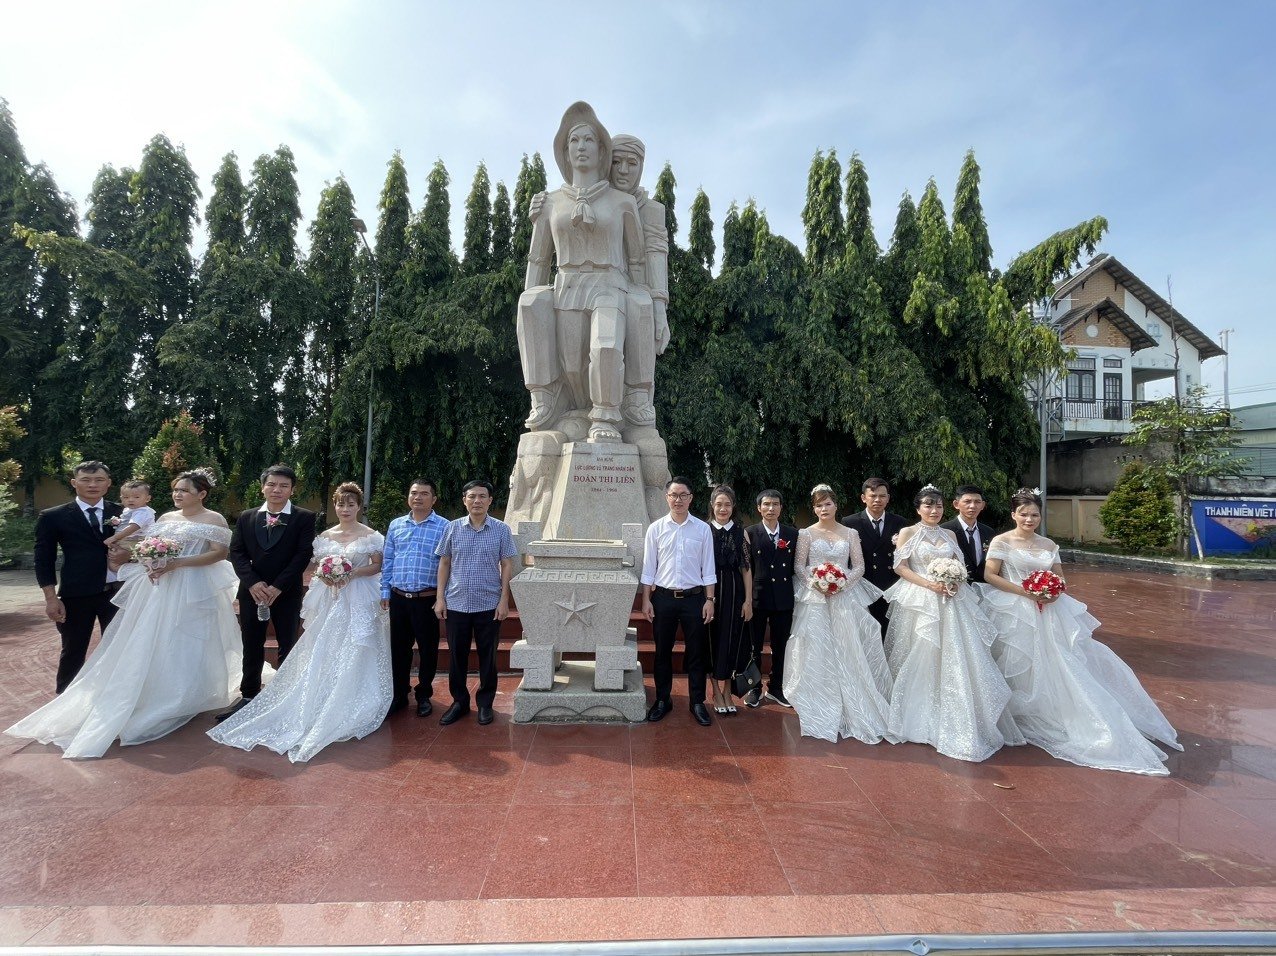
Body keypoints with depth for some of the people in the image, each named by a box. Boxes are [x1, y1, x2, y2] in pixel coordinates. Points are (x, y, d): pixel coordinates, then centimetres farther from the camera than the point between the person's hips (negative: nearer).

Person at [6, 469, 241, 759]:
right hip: (159, 587, 6)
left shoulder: (214, 520, -5)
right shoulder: (166, 518, 14)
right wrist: (151, 564, -6)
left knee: (186, 646, 1)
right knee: (149, 645, 5)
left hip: (194, 590, -6)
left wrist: (179, 563, -20)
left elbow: (220, 553, -13)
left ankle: (187, 700, 16)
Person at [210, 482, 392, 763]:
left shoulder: (370, 536, -2)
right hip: (328, 599, 4)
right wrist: (323, 574, -9)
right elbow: (317, 565, 12)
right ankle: (322, 704, 13)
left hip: (358, 600, -3)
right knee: (322, 653, 4)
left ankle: (351, 707, 7)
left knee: (353, 653, -2)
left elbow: (377, 566, -3)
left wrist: (353, 573, -17)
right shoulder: (325, 536, 9)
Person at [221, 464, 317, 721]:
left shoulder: (304, 518, -4)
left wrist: (278, 586, -16)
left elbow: (303, 555, -10)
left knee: (288, 648, 7)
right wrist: (253, 583, -13)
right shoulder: (246, 517, 8)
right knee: (252, 649, 11)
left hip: (287, 593, -3)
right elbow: (236, 553, 2)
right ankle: (248, 697, 25)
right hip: (252, 591, 3)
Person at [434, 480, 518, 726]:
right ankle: (459, 702, 29)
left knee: (487, 657, 9)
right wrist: (440, 597, 2)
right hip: (456, 604, 2)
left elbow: (507, 565, 0)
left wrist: (504, 600, -5)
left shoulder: (501, 530, -2)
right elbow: (444, 563, 6)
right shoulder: (452, 528, 2)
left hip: (489, 605, -1)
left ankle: (485, 703, 26)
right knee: (456, 656, 11)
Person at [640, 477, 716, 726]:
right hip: (663, 597, 1)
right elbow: (648, 567, 2)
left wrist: (709, 600, -2)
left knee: (696, 653, 9)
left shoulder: (703, 529, -1)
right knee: (662, 652, 12)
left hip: (694, 597, 0)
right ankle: (662, 701, 27)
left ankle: (697, 703, 24)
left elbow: (708, 568, 1)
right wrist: (646, 599, -1)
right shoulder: (656, 528, 0)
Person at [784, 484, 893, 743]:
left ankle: (853, 709, 12)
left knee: (849, 651, -1)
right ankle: (821, 710, 10)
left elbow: (859, 567, 5)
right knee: (817, 653, -1)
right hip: (815, 599, -1)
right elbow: (799, 566, 1)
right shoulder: (806, 534, 3)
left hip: (845, 597, 1)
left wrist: (842, 583, -12)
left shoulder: (850, 534, 8)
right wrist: (816, 582, -15)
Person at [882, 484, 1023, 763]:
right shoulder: (908, 533, 0)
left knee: (956, 656, 0)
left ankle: (953, 722, 11)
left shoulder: (949, 535, 14)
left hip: (950, 601, 4)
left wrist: (955, 581, -8)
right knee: (921, 660, 1)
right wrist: (929, 584, -17)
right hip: (919, 601, -4)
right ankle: (922, 717, 15)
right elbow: (900, 567, -6)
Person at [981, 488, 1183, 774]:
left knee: (1066, 662, 0)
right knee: (1030, 667, -5)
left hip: (1049, 612, 5)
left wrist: (1055, 592, -7)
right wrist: (1024, 591, -18)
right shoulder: (1001, 542, -4)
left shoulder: (1048, 545, 13)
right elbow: (990, 576, -10)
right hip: (1017, 614, -5)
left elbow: (1060, 578, 16)